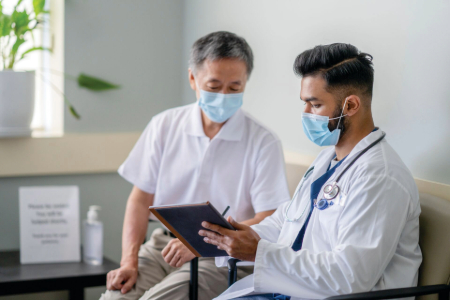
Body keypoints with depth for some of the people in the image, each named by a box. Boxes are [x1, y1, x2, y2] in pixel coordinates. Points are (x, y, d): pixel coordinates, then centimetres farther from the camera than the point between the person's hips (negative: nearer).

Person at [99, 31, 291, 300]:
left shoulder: (263, 143, -4)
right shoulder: (164, 126, 7)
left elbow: (269, 222, -9)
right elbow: (141, 199, 9)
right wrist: (129, 261, -5)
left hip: (222, 258, -3)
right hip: (164, 245, 3)